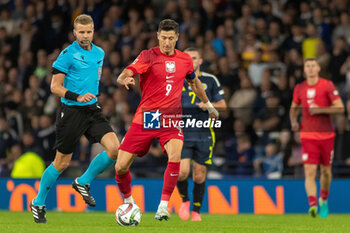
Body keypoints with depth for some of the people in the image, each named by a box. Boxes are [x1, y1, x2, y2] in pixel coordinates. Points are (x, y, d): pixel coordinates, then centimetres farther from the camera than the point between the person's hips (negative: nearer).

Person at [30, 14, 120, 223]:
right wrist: (77, 97, -23)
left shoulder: (99, 53, 9)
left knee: (115, 148, -15)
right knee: (62, 163, 1)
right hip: (71, 111, -5)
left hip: (92, 109, 5)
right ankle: (38, 203, 19)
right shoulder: (68, 54, -10)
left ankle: (83, 182, 6)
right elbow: (55, 87, -12)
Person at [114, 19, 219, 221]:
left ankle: (164, 205, -17)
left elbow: (194, 82, 28)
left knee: (175, 157, -27)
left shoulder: (185, 60, 8)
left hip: (171, 119, 1)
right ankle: (128, 201, 26)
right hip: (145, 119, -1)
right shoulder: (148, 56, -5)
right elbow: (125, 74, -20)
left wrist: (208, 104, 38)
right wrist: (124, 80, -44)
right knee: (121, 167, -3)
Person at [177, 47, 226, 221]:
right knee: (182, 172, -15)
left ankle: (196, 211, 18)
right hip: (183, 133, 0)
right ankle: (184, 200, 14)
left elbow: (222, 104, 11)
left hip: (204, 134, 0)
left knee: (199, 176, 1)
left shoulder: (210, 80, 7)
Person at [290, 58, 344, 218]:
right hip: (308, 136, 1)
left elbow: (340, 108, -6)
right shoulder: (299, 89, 6)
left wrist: (320, 110, -18)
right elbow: (294, 107, 23)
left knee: (326, 170, 11)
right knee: (310, 172, -14)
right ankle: (313, 205, -24)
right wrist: (293, 121, 3)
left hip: (326, 135, 0)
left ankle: (324, 200, 36)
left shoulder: (327, 86, -3)